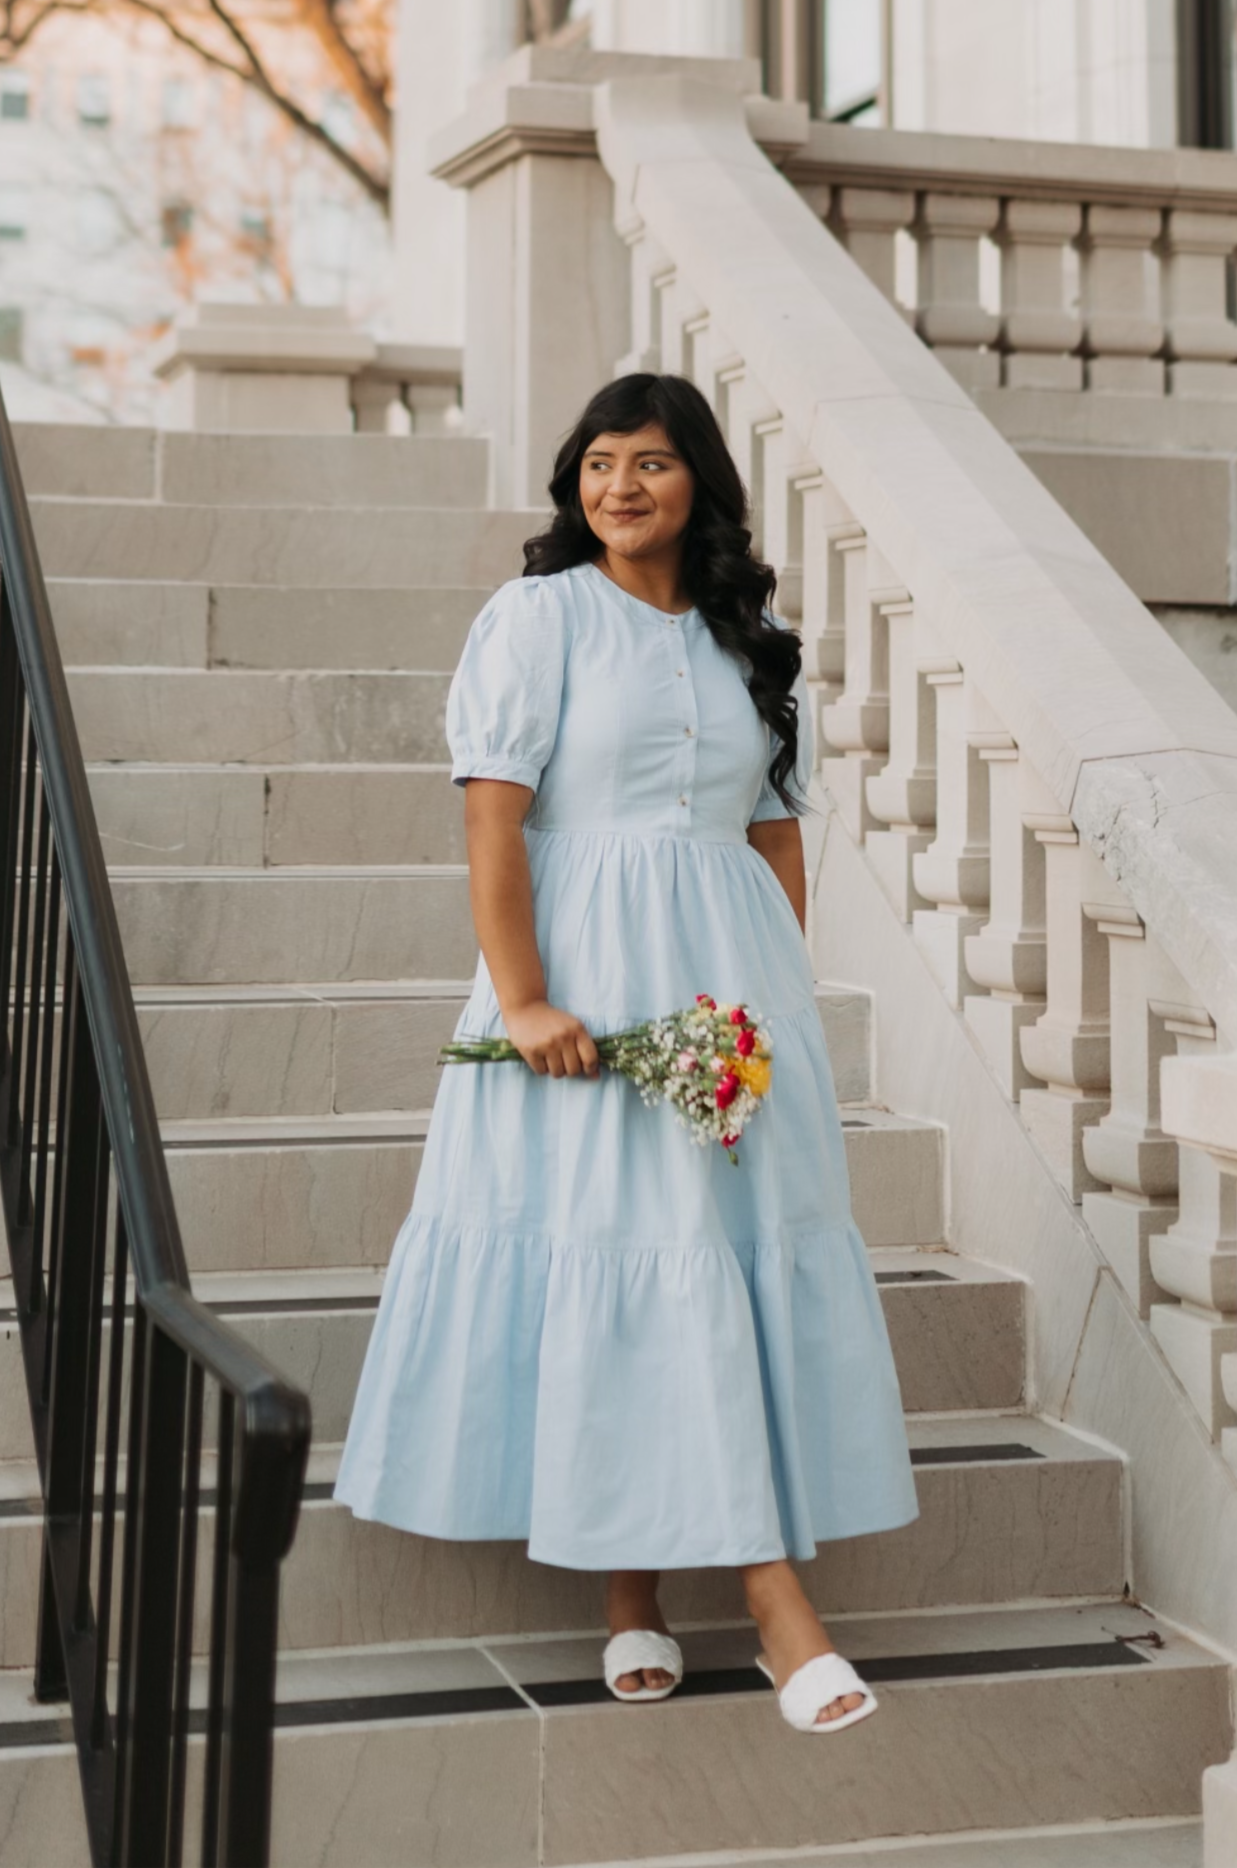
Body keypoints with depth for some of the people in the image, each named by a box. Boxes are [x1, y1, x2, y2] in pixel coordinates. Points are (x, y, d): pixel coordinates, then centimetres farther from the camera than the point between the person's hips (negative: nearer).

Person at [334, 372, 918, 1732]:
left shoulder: (751, 641, 14)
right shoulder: (537, 616, -1)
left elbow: (777, 833, 15)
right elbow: (492, 820, -9)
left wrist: (785, 992, 6)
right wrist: (522, 999, -17)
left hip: (735, 975, 4)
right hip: (589, 972, -4)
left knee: (752, 1247, 1)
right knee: (611, 1254, -4)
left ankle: (769, 1585, 7)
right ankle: (631, 1594, 4)